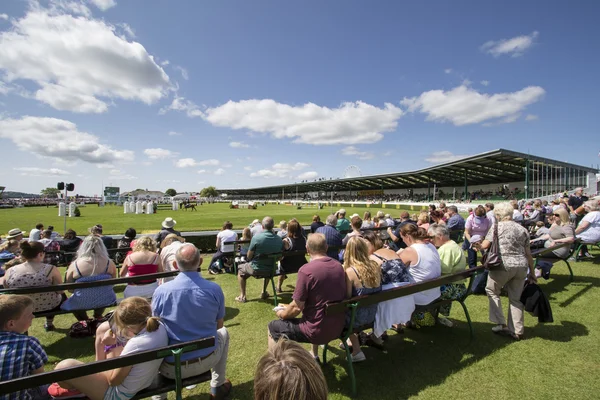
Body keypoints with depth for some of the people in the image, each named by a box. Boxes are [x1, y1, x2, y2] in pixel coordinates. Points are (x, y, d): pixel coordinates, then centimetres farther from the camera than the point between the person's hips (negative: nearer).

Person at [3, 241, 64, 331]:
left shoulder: (10, 272, -13)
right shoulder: (51, 269, -24)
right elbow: (60, 291, -14)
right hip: (49, 306, -3)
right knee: (62, 295, 31)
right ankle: (49, 323, 44)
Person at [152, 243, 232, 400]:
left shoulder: (161, 291, -17)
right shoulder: (215, 289, -15)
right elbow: (218, 325, 1)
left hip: (171, 368, 0)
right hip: (207, 361, 0)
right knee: (223, 332, 29)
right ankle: (217, 387, 38)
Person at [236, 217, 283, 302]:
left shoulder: (256, 237, -21)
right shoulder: (279, 240, -9)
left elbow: (249, 257, -13)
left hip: (256, 269, -4)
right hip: (271, 271, 4)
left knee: (240, 268, 26)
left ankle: (242, 296, 26)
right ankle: (264, 292, 44)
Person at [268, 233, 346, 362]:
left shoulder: (306, 270, -22)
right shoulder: (338, 266, -1)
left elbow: (297, 308, -17)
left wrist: (282, 314, 5)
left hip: (317, 330, -6)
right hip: (338, 327, 6)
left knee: (273, 327, 13)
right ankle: (314, 356, 42)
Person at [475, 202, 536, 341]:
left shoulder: (497, 227, -3)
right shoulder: (522, 229, 13)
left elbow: (485, 245, -9)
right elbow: (528, 253, 14)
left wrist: (478, 245, 14)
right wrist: (532, 272, 20)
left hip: (503, 265, -5)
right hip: (521, 266, 6)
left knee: (492, 290, 15)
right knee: (516, 298, 14)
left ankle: (500, 323, 13)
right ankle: (517, 331, 21)